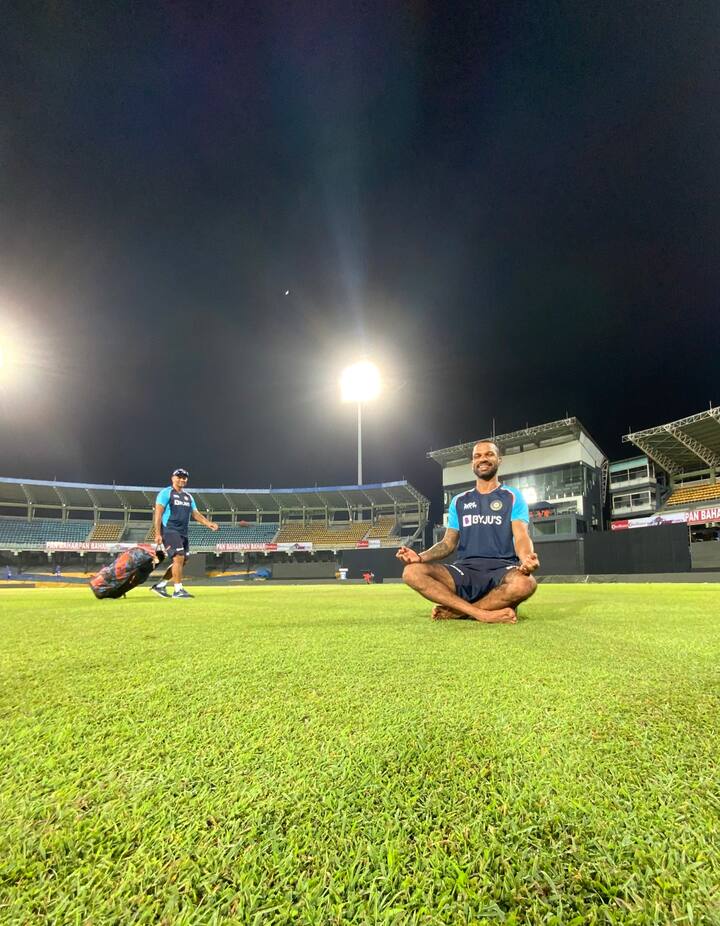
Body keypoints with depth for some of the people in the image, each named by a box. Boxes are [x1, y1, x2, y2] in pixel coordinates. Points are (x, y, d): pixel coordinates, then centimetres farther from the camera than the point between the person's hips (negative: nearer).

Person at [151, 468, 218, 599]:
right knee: (179, 558, -16)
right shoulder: (166, 493, -1)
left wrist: (208, 523, 0)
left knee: (181, 561, 7)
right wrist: (158, 533, -17)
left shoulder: (188, 496, 19)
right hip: (169, 531, -8)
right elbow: (158, 513, -8)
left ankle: (160, 585, 19)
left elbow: (196, 514, 17)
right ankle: (178, 590, -9)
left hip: (183, 533, 8)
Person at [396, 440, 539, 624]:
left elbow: (521, 536, -6)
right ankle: (484, 613, -27)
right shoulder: (459, 501, 17)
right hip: (465, 569, 2)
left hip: (502, 569, -2)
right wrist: (421, 557, -6)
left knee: (525, 583, -39)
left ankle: (455, 611, -18)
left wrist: (527, 558, -31)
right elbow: (449, 542, 14)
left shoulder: (513, 497, 8)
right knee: (412, 572, -23)